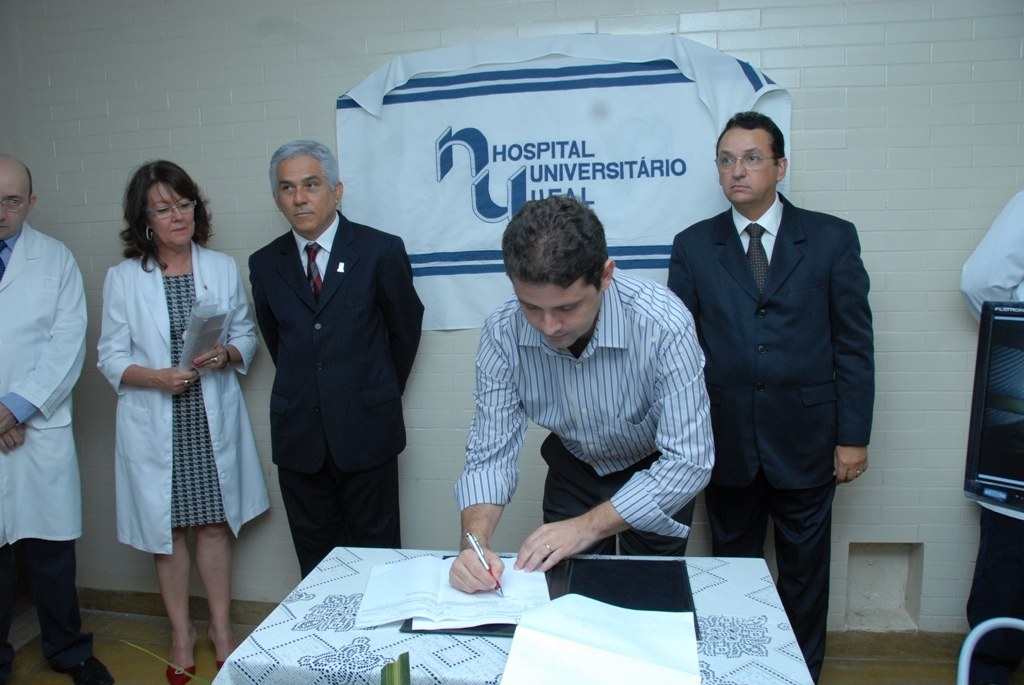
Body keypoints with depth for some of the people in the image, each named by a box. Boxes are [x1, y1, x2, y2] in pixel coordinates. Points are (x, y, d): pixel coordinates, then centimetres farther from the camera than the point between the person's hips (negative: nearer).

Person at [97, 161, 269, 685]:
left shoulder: (223, 268, 4)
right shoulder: (122, 278, 0)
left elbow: (247, 336, 7)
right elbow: (111, 357, 0)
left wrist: (225, 354, -14)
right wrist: (156, 376, -18)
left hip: (212, 419, 1)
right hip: (154, 425, 0)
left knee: (214, 523, 7)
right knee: (167, 529, 9)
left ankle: (221, 627, 25)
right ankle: (181, 633, 27)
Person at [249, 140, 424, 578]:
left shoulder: (381, 251, -5)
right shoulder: (265, 264, 4)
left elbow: (405, 328, 5)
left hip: (366, 430, -3)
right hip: (297, 435, 3)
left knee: (375, 549, 11)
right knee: (314, 554, 14)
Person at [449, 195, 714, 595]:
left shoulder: (663, 326, -35)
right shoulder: (503, 333, -25)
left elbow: (689, 462, -31)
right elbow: (491, 454, -20)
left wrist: (586, 528, -36)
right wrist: (475, 543, -37)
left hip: (656, 471, -2)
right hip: (573, 468, 2)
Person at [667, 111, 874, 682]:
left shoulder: (832, 238, -1)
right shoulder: (693, 246, 2)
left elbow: (855, 343, -1)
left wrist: (854, 435, -4)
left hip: (805, 438, 0)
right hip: (726, 439, 1)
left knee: (805, 569, 15)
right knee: (732, 564, 16)